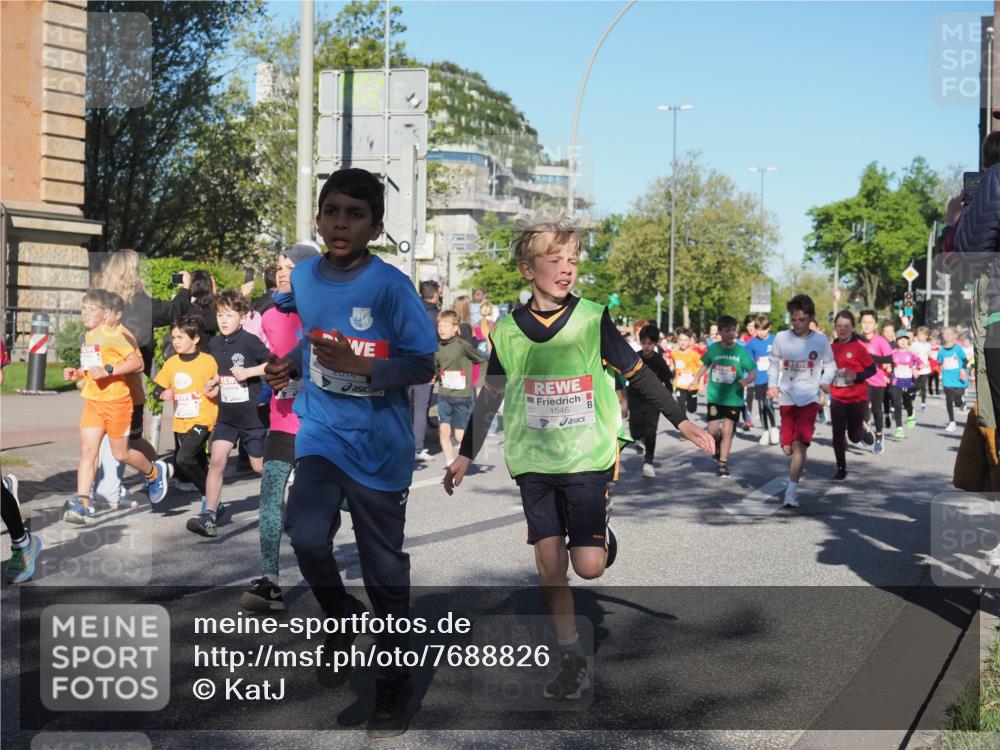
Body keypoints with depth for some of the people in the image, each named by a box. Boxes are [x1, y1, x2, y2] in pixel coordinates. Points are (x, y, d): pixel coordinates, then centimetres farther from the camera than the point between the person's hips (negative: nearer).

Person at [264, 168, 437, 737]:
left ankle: (396, 682, 24)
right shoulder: (304, 276, 2)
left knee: (384, 568, 5)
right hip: (320, 433, 4)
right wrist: (291, 366, 0)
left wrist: (359, 368, -26)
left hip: (379, 445, -3)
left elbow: (424, 366, -12)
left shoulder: (390, 287, -14)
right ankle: (341, 620, 16)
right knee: (307, 539, -16)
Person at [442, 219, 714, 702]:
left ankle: (602, 535, 26)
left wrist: (682, 423, -3)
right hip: (533, 462, 2)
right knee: (549, 565, 1)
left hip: (587, 459, -2)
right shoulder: (508, 330, 0)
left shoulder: (593, 320, -6)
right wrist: (465, 456, 11)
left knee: (588, 566, -8)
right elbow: (490, 396, 9)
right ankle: (572, 658, 15)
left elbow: (639, 374, 0)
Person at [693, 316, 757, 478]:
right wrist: (696, 379, 1)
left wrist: (747, 380, -23)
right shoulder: (713, 349, -2)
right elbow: (705, 365, 14)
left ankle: (722, 463, 11)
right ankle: (718, 447, 31)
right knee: (713, 431, -3)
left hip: (734, 398, -1)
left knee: (727, 431, -3)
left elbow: (753, 372, -2)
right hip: (715, 397, 1)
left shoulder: (741, 351, -7)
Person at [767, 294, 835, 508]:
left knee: (799, 444, -15)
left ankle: (791, 491, -14)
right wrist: (772, 384, -5)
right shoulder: (781, 338, -1)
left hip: (809, 398, -2)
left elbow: (830, 364, 8)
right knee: (787, 448, 5)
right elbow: (774, 364, 9)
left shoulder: (821, 341, -4)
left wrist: (825, 381, -11)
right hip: (787, 398, 2)